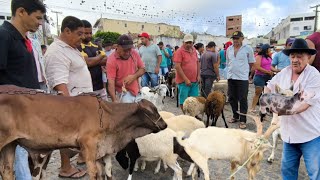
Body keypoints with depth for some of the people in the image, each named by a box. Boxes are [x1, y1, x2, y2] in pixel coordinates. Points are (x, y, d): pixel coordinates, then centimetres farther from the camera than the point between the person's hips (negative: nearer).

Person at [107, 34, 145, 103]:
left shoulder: (134, 53, -2)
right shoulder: (112, 60, -16)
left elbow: (142, 69, 7)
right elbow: (111, 82, -20)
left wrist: (134, 76, -14)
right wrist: (115, 100, -32)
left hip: (137, 92, 5)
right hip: (123, 93, -5)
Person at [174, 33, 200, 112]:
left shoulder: (194, 50, 11)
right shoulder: (179, 51, -10)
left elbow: (198, 63, 20)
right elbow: (177, 66, -17)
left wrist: (198, 75, 9)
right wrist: (186, 79, -19)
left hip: (195, 81, 6)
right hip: (184, 81, -6)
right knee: (183, 101, 3)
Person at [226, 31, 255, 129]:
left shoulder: (248, 48, -2)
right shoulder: (229, 49, 9)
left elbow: (251, 63, 5)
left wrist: (243, 70, 8)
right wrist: (232, 70, 14)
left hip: (243, 78, -5)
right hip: (231, 77, 5)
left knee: (243, 100, 0)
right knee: (232, 98, 12)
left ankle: (243, 120, 9)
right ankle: (235, 116, 28)